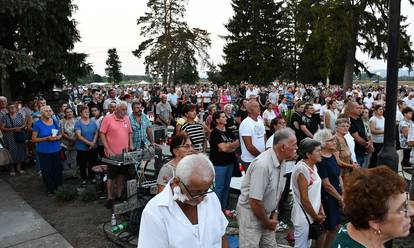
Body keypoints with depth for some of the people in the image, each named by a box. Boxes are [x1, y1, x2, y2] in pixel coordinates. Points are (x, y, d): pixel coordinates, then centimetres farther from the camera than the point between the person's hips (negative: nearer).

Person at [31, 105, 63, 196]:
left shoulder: (55, 121, 5)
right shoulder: (37, 123, -7)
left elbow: (60, 134, 13)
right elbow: (34, 139, -8)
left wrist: (57, 137, -11)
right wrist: (46, 138, -20)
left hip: (56, 150, 3)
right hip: (44, 151, -3)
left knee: (57, 169, 7)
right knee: (47, 171, 4)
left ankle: (57, 186, 24)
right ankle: (50, 189, 19)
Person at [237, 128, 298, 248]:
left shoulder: (281, 162, -3)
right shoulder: (262, 165, -30)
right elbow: (255, 201, -27)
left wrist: (274, 214, 6)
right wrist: (267, 222, -12)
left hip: (266, 213, 8)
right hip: (250, 213, -8)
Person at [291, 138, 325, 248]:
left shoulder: (313, 166, 4)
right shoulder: (302, 169, -24)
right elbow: (304, 199, -21)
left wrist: (321, 210, 6)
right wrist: (316, 217, -10)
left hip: (311, 214, 9)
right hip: (303, 216, -9)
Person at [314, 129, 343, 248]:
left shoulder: (332, 156, 5)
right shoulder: (320, 161, -21)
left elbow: (338, 176, 10)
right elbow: (327, 185, -19)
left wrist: (343, 194, 4)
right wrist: (340, 198, -8)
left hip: (336, 196, 9)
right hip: (326, 198, -8)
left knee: (336, 226, 19)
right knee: (325, 229, 6)